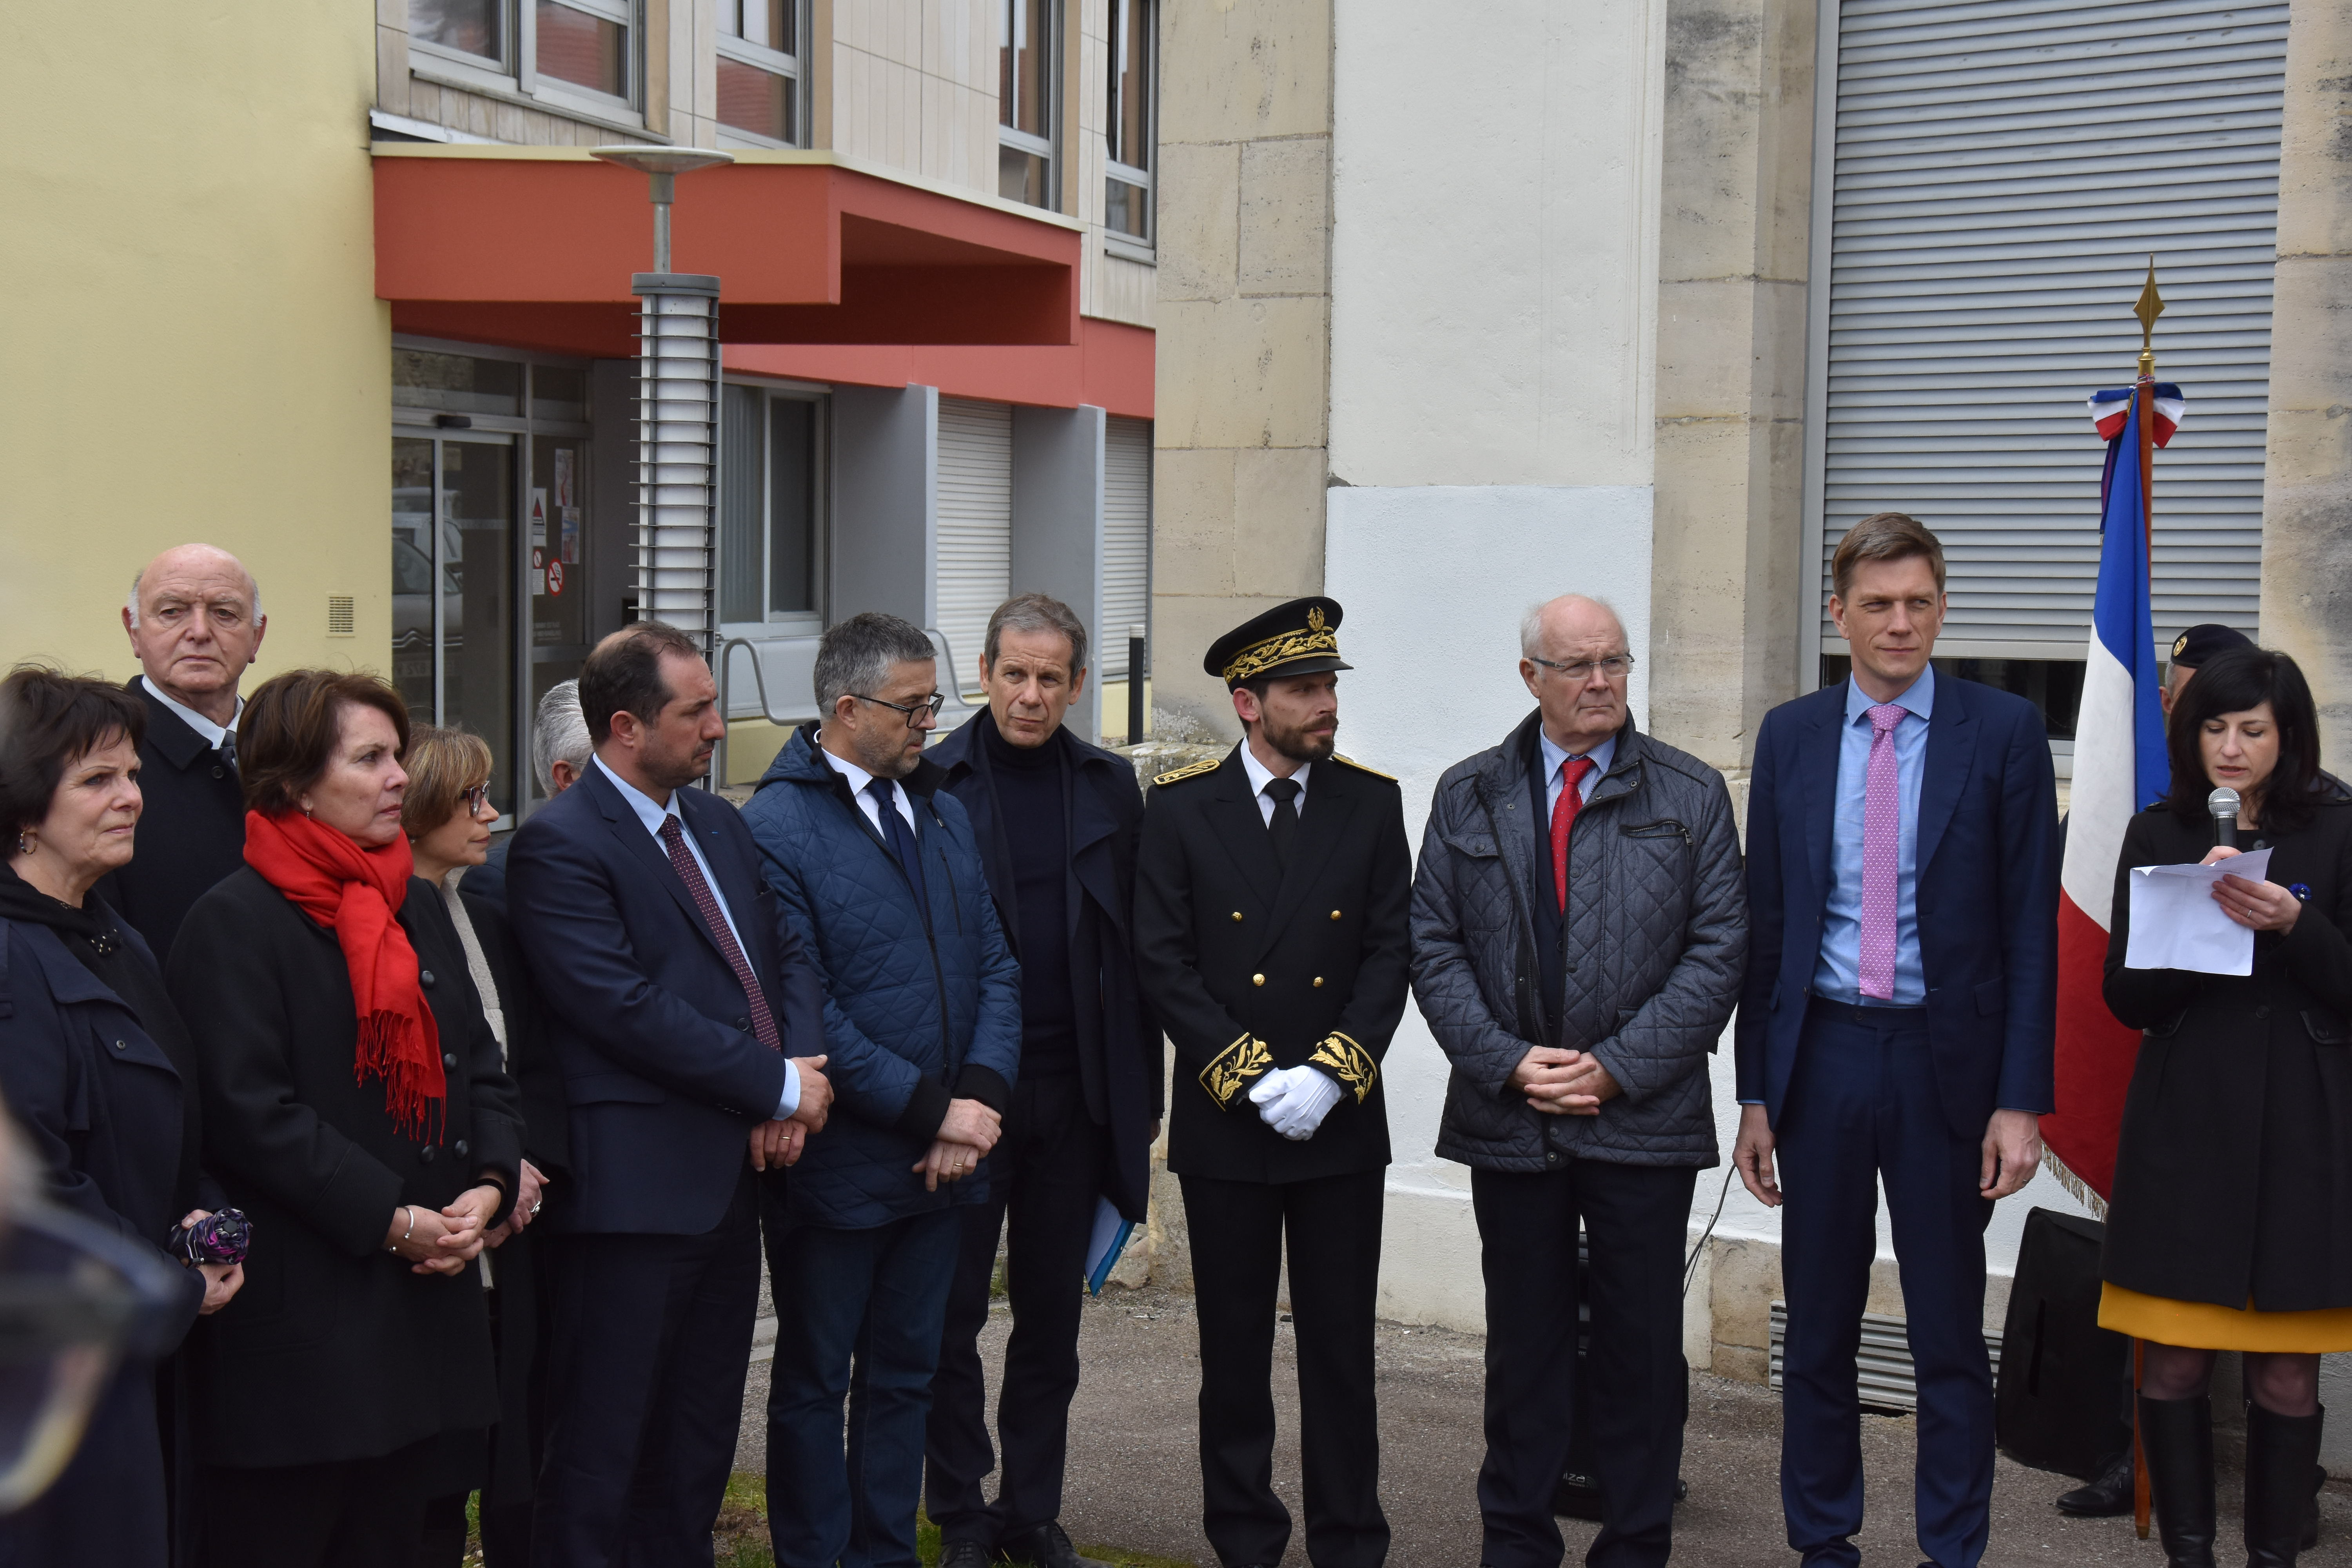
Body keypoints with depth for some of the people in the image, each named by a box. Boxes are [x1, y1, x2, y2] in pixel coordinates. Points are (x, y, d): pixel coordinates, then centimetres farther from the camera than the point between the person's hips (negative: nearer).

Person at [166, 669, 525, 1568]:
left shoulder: (418, 909, 15)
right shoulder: (235, 922, -10)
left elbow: (477, 1064, 15)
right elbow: (249, 1113, -16)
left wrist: (490, 1183, -3)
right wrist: (390, 1219, -17)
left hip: (421, 1295, 7)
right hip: (299, 1318, -7)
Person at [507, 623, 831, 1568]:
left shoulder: (719, 824, 13)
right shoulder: (559, 845, -13)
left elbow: (787, 956, 14)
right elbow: (627, 1008, -21)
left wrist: (800, 1078, -6)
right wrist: (780, 1085, -15)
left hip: (734, 1172, 8)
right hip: (636, 1188, -8)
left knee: (701, 1436, 17)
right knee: (602, 1452, 1)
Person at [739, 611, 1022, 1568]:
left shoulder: (943, 812, 9)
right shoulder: (776, 827, -14)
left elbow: (994, 967, 8)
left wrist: (980, 1096, -8)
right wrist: (933, 1109, -17)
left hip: (943, 1164, 7)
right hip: (838, 1166, -6)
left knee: (905, 1376, 17)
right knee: (814, 1380, 10)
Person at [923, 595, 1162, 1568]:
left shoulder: (1111, 786, 6)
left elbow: (1135, 948, 8)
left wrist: (1142, 1097, 5)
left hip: (1075, 1092, 3)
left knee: (1052, 1316, 12)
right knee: (951, 1312, 6)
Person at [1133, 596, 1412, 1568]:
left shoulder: (1372, 803, 4)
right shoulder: (1180, 807, 0)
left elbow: (1390, 953, 1)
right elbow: (1164, 965, -4)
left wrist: (1331, 1073, -11)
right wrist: (1252, 1077, -12)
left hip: (1341, 1125, 1)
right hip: (1224, 1125, -1)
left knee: (1341, 1344, 5)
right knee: (1234, 1350, 8)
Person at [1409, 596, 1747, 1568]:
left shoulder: (1692, 796, 3)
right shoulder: (1467, 795, 8)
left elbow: (1718, 950, -2)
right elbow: (1434, 947, 5)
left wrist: (1618, 1066, -10)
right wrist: (1507, 1062, -8)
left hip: (1644, 1118, -1)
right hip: (1509, 1116, 2)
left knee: (1642, 1343, 4)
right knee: (1524, 1342, 10)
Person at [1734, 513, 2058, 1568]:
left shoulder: (2004, 733, -1)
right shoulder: (1790, 737, 6)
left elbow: (2031, 927, -3)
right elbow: (1763, 922, 8)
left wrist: (2023, 1099, -8)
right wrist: (1755, 1092, 4)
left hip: (1945, 1064, -2)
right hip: (1821, 1055, 2)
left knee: (1950, 1337, 5)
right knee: (1818, 1330, 11)